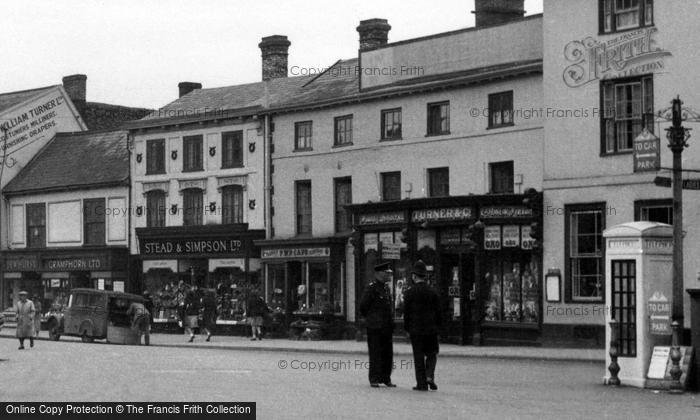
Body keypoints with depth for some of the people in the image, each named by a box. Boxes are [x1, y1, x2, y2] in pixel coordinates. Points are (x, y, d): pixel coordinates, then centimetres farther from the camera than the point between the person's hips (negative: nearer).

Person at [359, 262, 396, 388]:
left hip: (387, 327, 7)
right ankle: (374, 379, 1)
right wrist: (371, 319, 6)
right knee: (375, 354, -4)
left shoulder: (385, 288, 15)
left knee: (388, 354, 7)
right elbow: (362, 307, -6)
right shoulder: (372, 288, -9)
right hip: (375, 328, -7)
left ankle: (385, 378, 15)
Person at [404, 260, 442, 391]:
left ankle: (422, 383, 3)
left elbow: (406, 313, -5)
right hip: (431, 329, 2)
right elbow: (438, 312, 2)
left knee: (419, 357, 4)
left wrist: (407, 329, 4)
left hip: (416, 330, -2)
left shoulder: (410, 292, -7)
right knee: (432, 354, 15)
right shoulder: (432, 292, 0)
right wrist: (437, 327, 12)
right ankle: (429, 376, -4)